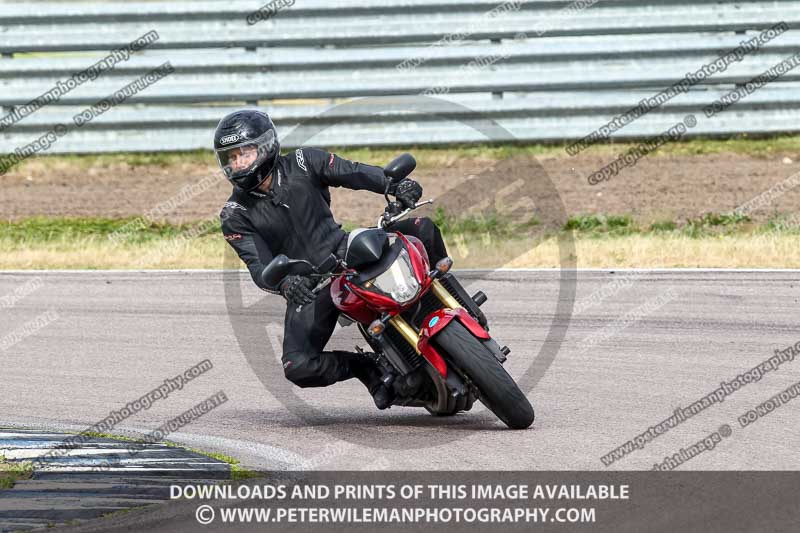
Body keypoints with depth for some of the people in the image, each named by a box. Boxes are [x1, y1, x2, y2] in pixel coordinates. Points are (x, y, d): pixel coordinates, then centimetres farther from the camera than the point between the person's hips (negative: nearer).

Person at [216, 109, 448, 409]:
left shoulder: (301, 164, -3)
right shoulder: (235, 216, -7)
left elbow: (354, 173, -9)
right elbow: (258, 265, -18)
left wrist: (396, 185, -29)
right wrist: (284, 283, -41)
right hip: (308, 288, -1)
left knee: (423, 230, -17)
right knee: (297, 367, -24)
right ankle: (365, 367, 3)